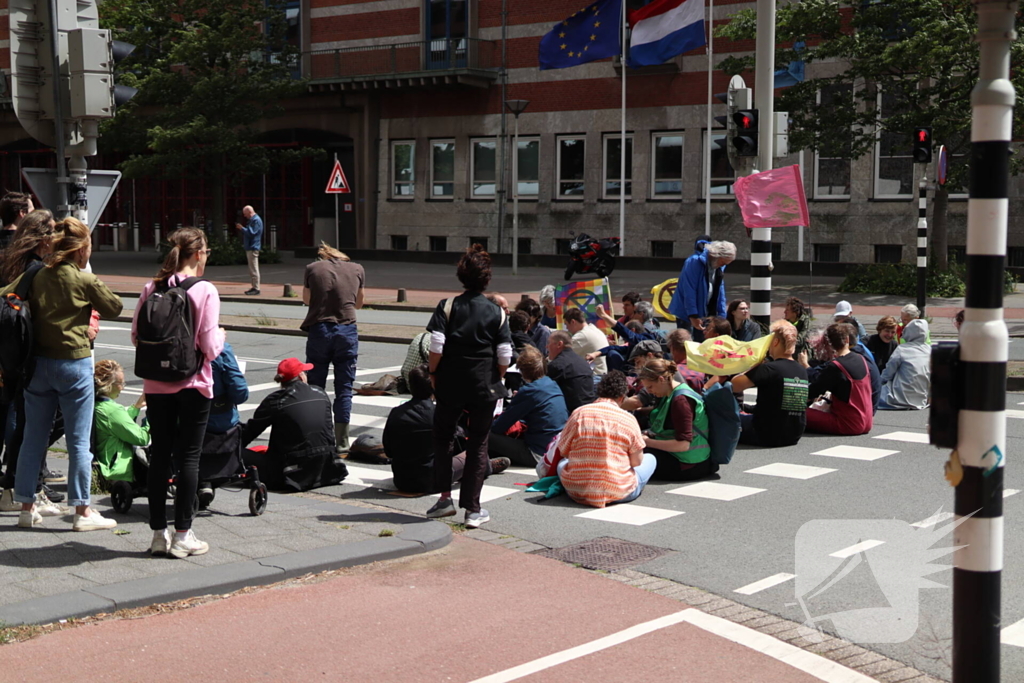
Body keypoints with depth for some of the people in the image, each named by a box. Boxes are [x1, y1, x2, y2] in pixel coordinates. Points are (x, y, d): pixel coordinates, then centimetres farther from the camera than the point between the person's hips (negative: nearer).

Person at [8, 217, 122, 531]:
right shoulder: (85, 280, -10)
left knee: (33, 437, 12)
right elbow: (115, 307, 2)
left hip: (39, 361, 5)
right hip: (73, 363, -5)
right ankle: (82, 511, 7)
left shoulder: (39, 277, 4)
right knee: (78, 441, 2)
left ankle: (26, 507, 18)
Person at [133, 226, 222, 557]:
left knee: (159, 456, 11)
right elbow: (210, 348, -14)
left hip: (156, 386, 4)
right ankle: (182, 535, 8)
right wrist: (221, 336, 7)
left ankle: (159, 533, 17)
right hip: (192, 385, -4)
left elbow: (136, 336, 4)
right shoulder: (205, 291, -12)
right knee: (188, 458, 4)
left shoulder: (151, 289, 0)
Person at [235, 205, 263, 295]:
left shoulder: (256, 220, -13)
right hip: (249, 247, 11)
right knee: (252, 268, 13)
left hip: (253, 248, -11)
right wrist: (242, 228, 11)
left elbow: (251, 233, -21)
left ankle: (256, 289, -10)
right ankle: (254, 287, 17)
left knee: (254, 269, -10)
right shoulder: (251, 220, 19)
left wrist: (242, 228, -13)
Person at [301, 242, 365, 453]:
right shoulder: (357, 269, 8)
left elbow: (306, 299, 16)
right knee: (344, 389, 5)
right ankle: (342, 441, 5)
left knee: (315, 387, 10)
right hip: (347, 330, 1)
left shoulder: (312, 268, 4)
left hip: (319, 329, 0)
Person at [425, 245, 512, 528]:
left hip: (450, 385, -1)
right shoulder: (497, 313, 0)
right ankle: (473, 509, 8)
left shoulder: (447, 307, -5)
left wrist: (434, 374, 2)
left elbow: (436, 346, -12)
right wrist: (494, 379, 12)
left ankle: (445, 496, 13)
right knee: (478, 444, 7)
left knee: (443, 437, 17)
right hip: (484, 387, 1)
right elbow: (505, 356, -4)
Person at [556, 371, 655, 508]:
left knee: (562, 462, 34)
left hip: (576, 492, 0)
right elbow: (636, 462, -3)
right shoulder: (628, 419, -7)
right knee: (650, 459, 23)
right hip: (618, 493, 0)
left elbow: (563, 451, 6)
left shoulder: (578, 413, -3)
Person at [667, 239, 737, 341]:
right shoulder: (694, 262, -19)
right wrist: (693, 316, -25)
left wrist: (722, 317, 6)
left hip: (706, 313, 7)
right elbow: (689, 291, -22)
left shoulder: (720, 268, 5)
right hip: (686, 313, -7)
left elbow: (720, 293, 11)